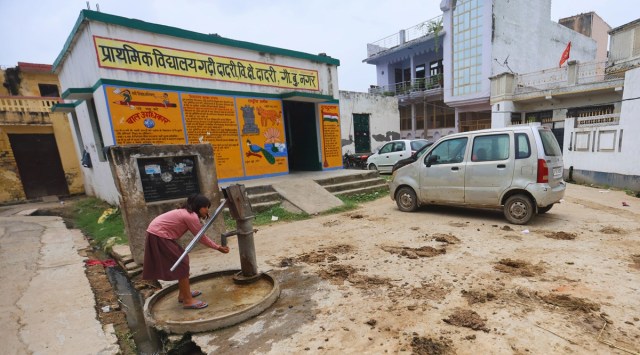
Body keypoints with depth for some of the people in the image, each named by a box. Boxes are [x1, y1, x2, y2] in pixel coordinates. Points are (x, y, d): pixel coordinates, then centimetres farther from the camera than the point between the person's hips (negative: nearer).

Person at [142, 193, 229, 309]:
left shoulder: (187, 213, 10)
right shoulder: (191, 217, -19)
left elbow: (201, 236, 12)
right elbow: (202, 238, -12)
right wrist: (218, 248, -4)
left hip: (159, 234, 10)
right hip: (158, 236, -10)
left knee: (183, 259, 15)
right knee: (182, 264, -6)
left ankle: (183, 294, 25)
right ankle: (188, 300, 0)